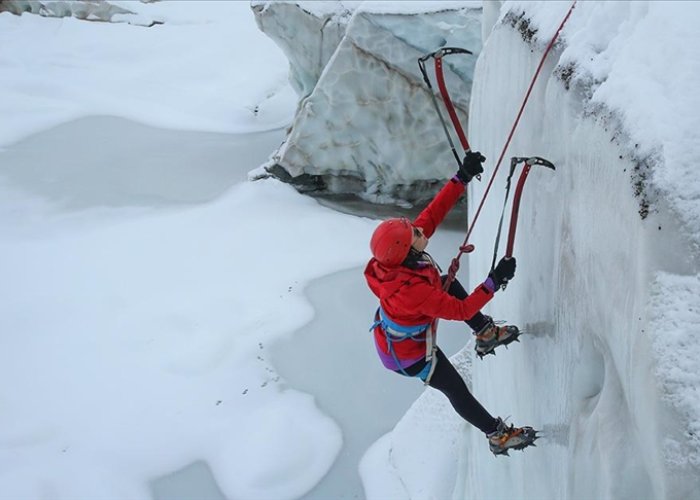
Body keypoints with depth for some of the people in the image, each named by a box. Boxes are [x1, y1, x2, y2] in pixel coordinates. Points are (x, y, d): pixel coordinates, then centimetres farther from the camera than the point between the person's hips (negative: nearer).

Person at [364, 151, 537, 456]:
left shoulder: (401, 254, -25)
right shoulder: (412, 291, -47)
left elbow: (433, 212, -16)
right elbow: (461, 310, -37)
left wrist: (462, 177, -18)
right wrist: (495, 281, -36)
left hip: (396, 326, 8)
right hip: (408, 354, -8)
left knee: (449, 283, 23)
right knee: (457, 391, 12)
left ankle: (485, 333, 40)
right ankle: (498, 436, 34)